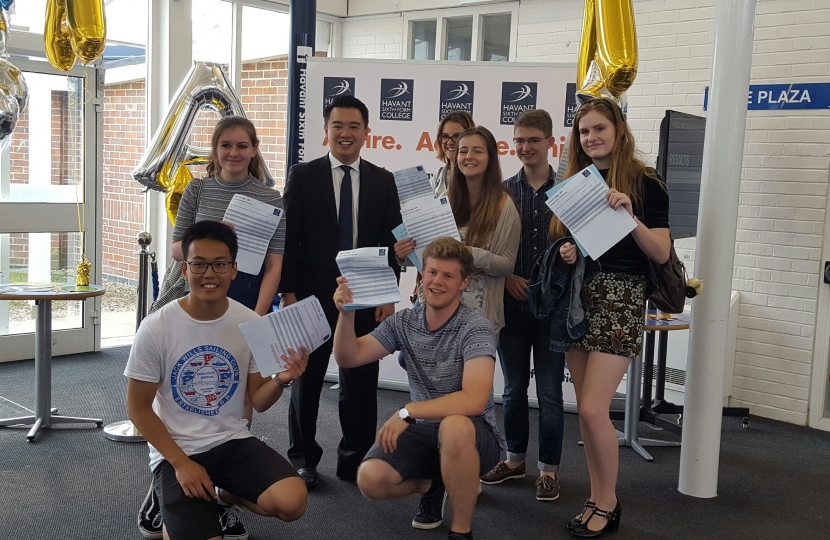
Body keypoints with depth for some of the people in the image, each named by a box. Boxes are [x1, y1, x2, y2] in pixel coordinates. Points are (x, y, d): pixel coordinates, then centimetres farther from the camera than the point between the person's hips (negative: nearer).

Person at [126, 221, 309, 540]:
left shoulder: (251, 324, -6)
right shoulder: (156, 329, -14)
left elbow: (258, 402, 3)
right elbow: (139, 408, -5)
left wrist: (281, 381, -20)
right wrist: (180, 462, -14)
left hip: (233, 441, 3)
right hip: (175, 450, -2)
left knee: (292, 502, -22)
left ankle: (222, 500, 11)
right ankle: (173, 509, 16)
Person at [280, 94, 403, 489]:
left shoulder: (383, 181, 7)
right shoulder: (302, 176, 2)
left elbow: (392, 241, 5)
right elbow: (288, 238, -2)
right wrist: (288, 292, -7)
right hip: (313, 297, -1)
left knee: (361, 384, 6)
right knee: (307, 380, 10)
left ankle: (355, 460, 20)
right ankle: (303, 459, 25)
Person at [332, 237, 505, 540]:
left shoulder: (476, 330, -17)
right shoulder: (404, 322, 0)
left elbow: (474, 401, -30)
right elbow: (348, 358, -1)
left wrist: (407, 412, -29)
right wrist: (347, 314, -18)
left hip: (471, 437, -4)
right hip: (422, 431, 5)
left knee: (453, 426, -40)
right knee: (371, 480, -21)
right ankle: (432, 485, 15)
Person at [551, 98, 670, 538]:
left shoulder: (644, 182, -4)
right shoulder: (574, 182, 11)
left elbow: (661, 254, -7)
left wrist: (630, 216, -21)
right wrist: (566, 252, -3)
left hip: (620, 300, -5)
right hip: (577, 298, 6)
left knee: (592, 409, -10)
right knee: (586, 411, 8)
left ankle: (608, 504, 9)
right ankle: (597, 499, 20)